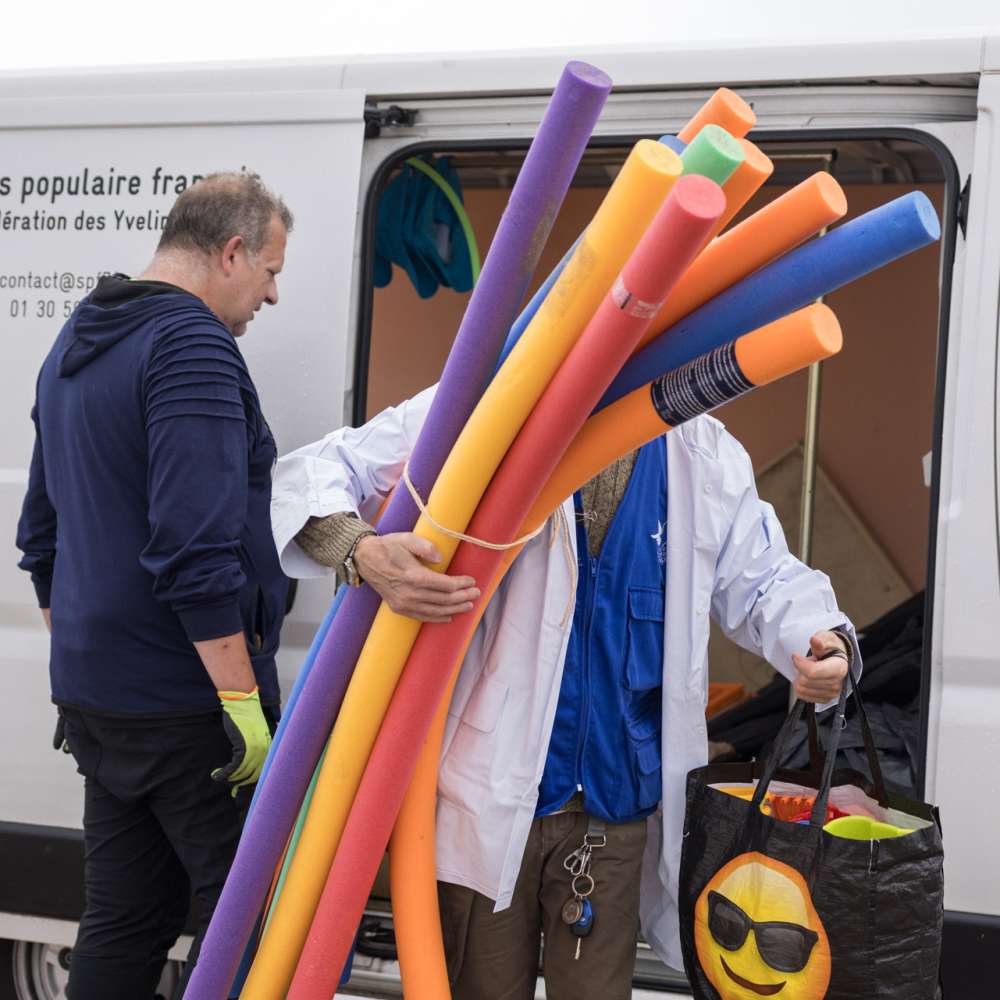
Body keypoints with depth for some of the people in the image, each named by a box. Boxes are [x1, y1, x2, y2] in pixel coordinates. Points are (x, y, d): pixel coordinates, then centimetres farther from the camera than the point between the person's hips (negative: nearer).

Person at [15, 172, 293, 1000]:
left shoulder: (76, 344, 16)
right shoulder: (193, 345, -15)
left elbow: (42, 533, 22)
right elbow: (196, 549, -24)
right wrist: (243, 700, -20)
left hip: (97, 696, 9)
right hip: (186, 705, -9)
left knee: (125, 920, 14)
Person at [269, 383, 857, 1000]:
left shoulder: (706, 455, 6)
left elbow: (762, 581, 16)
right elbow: (316, 474, -6)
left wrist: (822, 640, -8)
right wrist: (363, 554, -29)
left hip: (614, 808, 3)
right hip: (485, 794, -3)